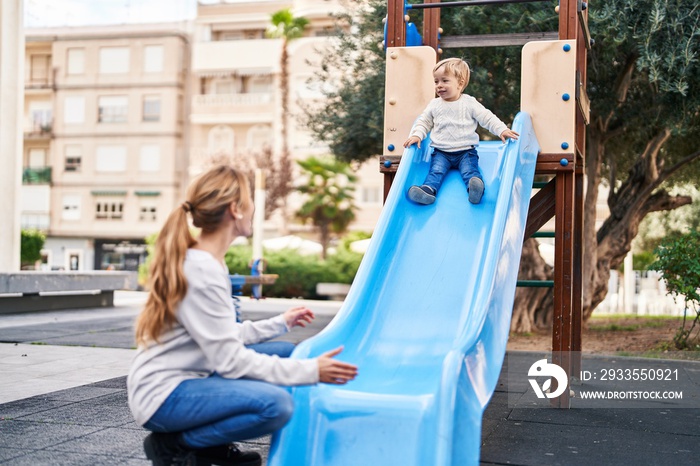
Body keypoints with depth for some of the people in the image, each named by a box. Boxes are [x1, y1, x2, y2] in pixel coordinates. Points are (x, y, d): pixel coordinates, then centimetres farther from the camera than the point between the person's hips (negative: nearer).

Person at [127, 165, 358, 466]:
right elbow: (230, 360, -22)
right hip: (163, 396, -10)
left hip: (187, 376, 10)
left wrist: (280, 323, 21)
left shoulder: (202, 261, 8)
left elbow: (222, 336, 13)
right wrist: (309, 371, -19)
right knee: (276, 403, -28)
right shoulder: (203, 271, -22)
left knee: (286, 352, 11)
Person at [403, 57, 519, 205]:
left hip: (466, 150, -2)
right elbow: (424, 121, 17)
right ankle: (428, 189, -45)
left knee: (469, 169, -27)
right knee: (436, 170, -23)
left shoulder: (469, 103, 1)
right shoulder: (434, 105, 9)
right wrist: (417, 135, -3)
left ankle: (475, 188, -52)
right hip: (441, 152, 2)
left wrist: (502, 130, -14)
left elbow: (488, 118, 1)